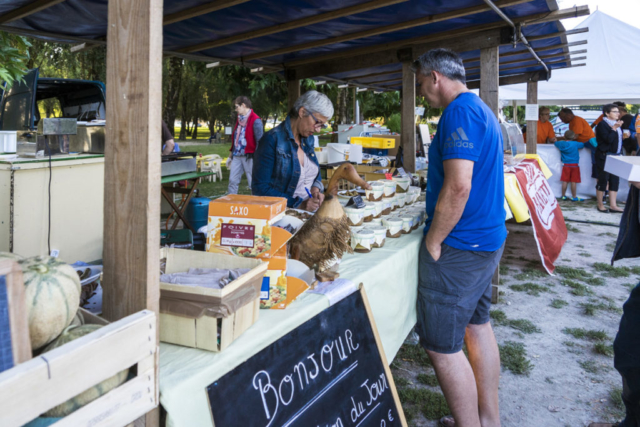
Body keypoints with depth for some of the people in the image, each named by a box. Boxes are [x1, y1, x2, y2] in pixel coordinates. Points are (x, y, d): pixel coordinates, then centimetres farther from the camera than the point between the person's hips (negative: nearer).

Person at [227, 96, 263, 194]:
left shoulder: (255, 121, -11)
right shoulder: (240, 119, 16)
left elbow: (259, 141, -14)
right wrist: (231, 155, 23)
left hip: (249, 157, -8)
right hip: (237, 156, 8)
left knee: (253, 183, -1)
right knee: (232, 181, 6)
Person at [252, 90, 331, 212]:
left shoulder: (308, 139, 10)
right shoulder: (272, 140, -11)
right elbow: (261, 188, -13)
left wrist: (316, 188, 1)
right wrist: (299, 204, -18)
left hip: (309, 212, 6)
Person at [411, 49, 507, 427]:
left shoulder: (460, 112, -17)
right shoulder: (483, 110, 15)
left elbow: (458, 187, -26)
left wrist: (433, 242, -17)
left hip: (460, 249, -11)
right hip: (489, 239, 11)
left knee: (442, 346, -1)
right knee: (478, 326, 20)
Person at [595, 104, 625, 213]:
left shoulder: (617, 124, 15)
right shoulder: (602, 124, -9)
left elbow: (619, 140, 20)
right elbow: (608, 139, -19)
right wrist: (614, 129, -21)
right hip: (605, 156, -7)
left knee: (615, 180, 4)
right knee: (603, 180, -2)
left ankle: (613, 205, 7)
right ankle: (600, 204, 9)